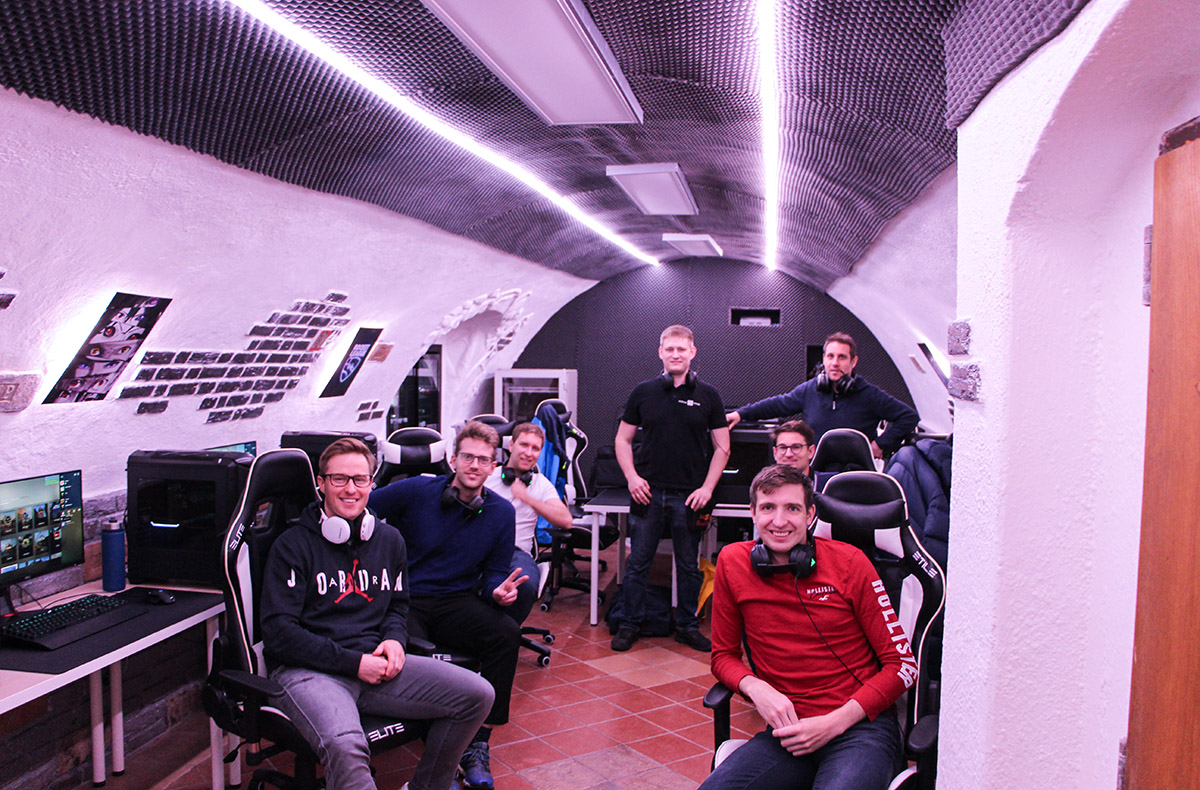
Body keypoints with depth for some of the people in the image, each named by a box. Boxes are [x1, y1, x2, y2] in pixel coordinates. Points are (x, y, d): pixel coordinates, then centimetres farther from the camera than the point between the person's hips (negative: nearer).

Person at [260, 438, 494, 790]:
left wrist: (394, 639, 1)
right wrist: (353, 663, -14)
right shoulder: (293, 545, -2)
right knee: (344, 745, -38)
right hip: (308, 671, -5)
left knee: (478, 695, -10)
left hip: (374, 663, 5)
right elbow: (278, 632, -8)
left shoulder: (389, 540, 15)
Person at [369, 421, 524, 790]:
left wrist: (498, 590, -11)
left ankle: (476, 746, -16)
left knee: (507, 634, -26)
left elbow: (495, 572, 14)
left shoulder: (501, 512, 7)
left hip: (456, 601, 3)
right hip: (402, 599, -2)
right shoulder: (417, 491, -1)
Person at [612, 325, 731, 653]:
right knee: (638, 562, 5)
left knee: (689, 566, 10)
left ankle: (687, 626, 24)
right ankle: (629, 625, 18)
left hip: (689, 496, 0)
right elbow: (623, 440, 9)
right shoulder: (643, 392, 5)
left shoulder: (707, 395, 4)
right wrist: (632, 477, -4)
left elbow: (722, 447, 6)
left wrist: (707, 487, -4)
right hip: (648, 492, 0)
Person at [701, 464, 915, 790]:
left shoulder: (849, 561, -2)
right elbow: (724, 655, 14)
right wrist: (756, 688, -9)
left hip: (860, 726, -2)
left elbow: (903, 664, 1)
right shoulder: (733, 562, 3)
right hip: (788, 729, 2)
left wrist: (832, 723, -11)